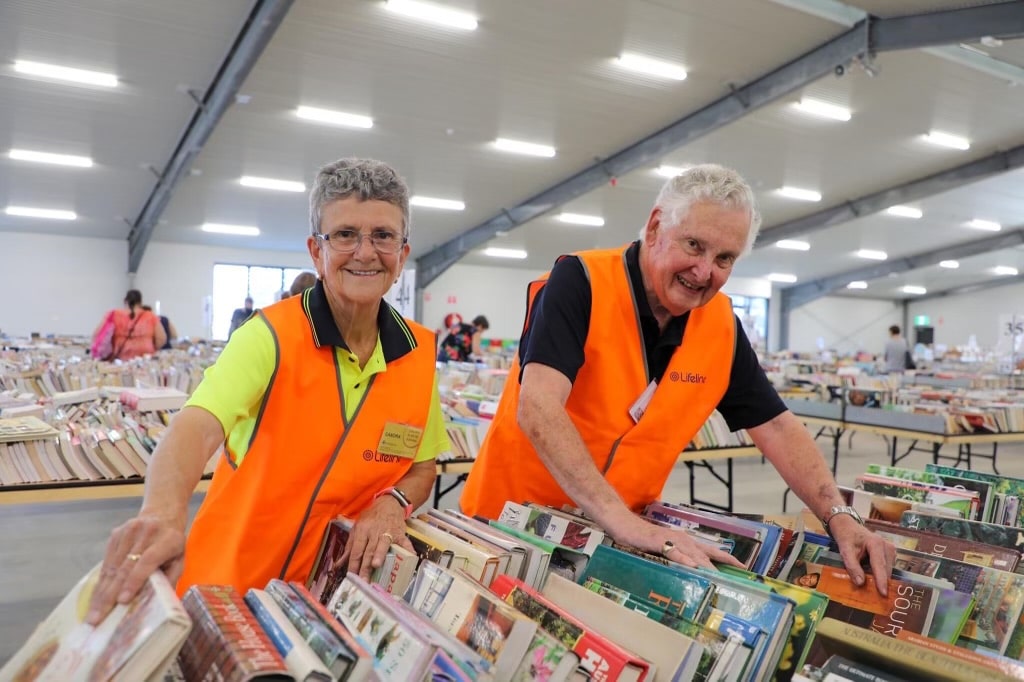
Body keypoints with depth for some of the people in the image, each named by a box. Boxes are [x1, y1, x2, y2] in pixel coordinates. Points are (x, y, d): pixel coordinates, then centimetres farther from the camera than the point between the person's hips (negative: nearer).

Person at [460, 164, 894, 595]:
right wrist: (621, 519, -39)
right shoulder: (580, 283, -19)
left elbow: (776, 429, 4)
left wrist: (840, 518, -9)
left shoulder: (722, 325, -2)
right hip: (514, 519, -4)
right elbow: (537, 408, -31)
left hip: (627, 532, 4)